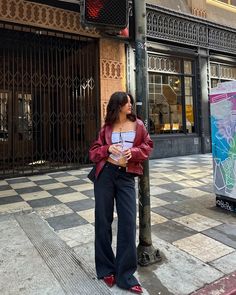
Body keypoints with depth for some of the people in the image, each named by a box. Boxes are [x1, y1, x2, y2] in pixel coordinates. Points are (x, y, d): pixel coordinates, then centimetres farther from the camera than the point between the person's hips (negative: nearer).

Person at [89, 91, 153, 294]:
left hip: (126, 176, 0)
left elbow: (148, 146, 8)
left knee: (128, 222, -2)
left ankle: (125, 275, 13)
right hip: (106, 173, 0)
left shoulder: (137, 124, 7)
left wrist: (133, 151, -11)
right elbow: (93, 152, 7)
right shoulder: (106, 127, 5)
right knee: (103, 220, 6)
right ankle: (106, 269, 26)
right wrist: (108, 149, -12)